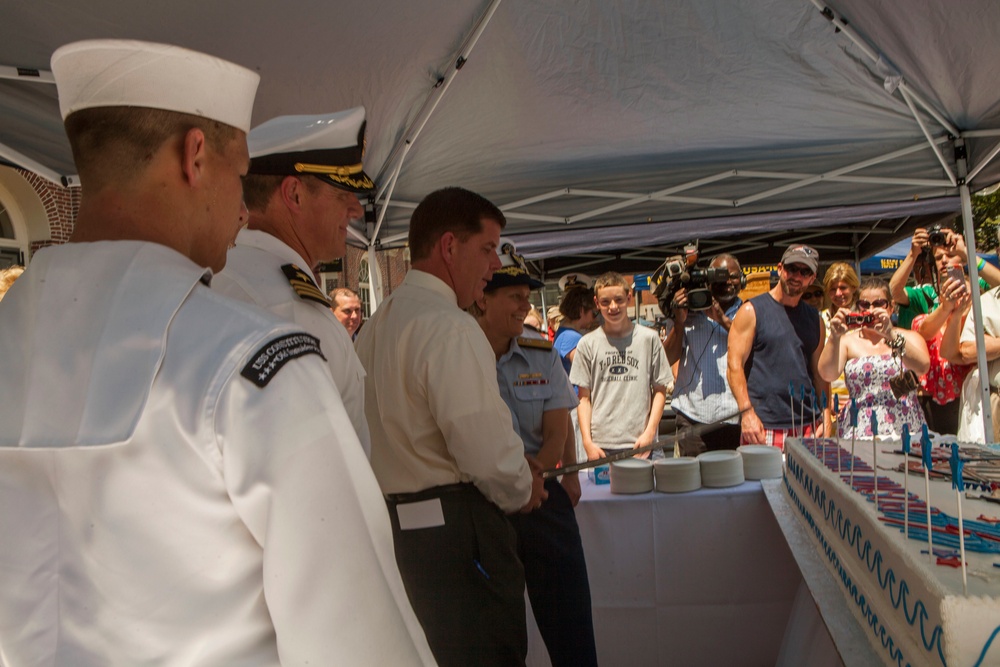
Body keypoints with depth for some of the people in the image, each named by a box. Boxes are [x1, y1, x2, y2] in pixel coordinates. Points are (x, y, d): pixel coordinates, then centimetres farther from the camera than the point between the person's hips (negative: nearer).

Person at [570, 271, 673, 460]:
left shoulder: (649, 338, 4)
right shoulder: (587, 344, 5)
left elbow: (660, 390, 7)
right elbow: (584, 397, 6)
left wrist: (649, 432, -3)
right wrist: (587, 442, -3)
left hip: (640, 444, 0)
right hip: (600, 445, 0)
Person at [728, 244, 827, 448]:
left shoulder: (814, 319, 15)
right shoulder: (752, 311, -1)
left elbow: (820, 372, 16)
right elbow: (734, 366, -7)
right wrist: (747, 412, -17)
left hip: (806, 426, 5)